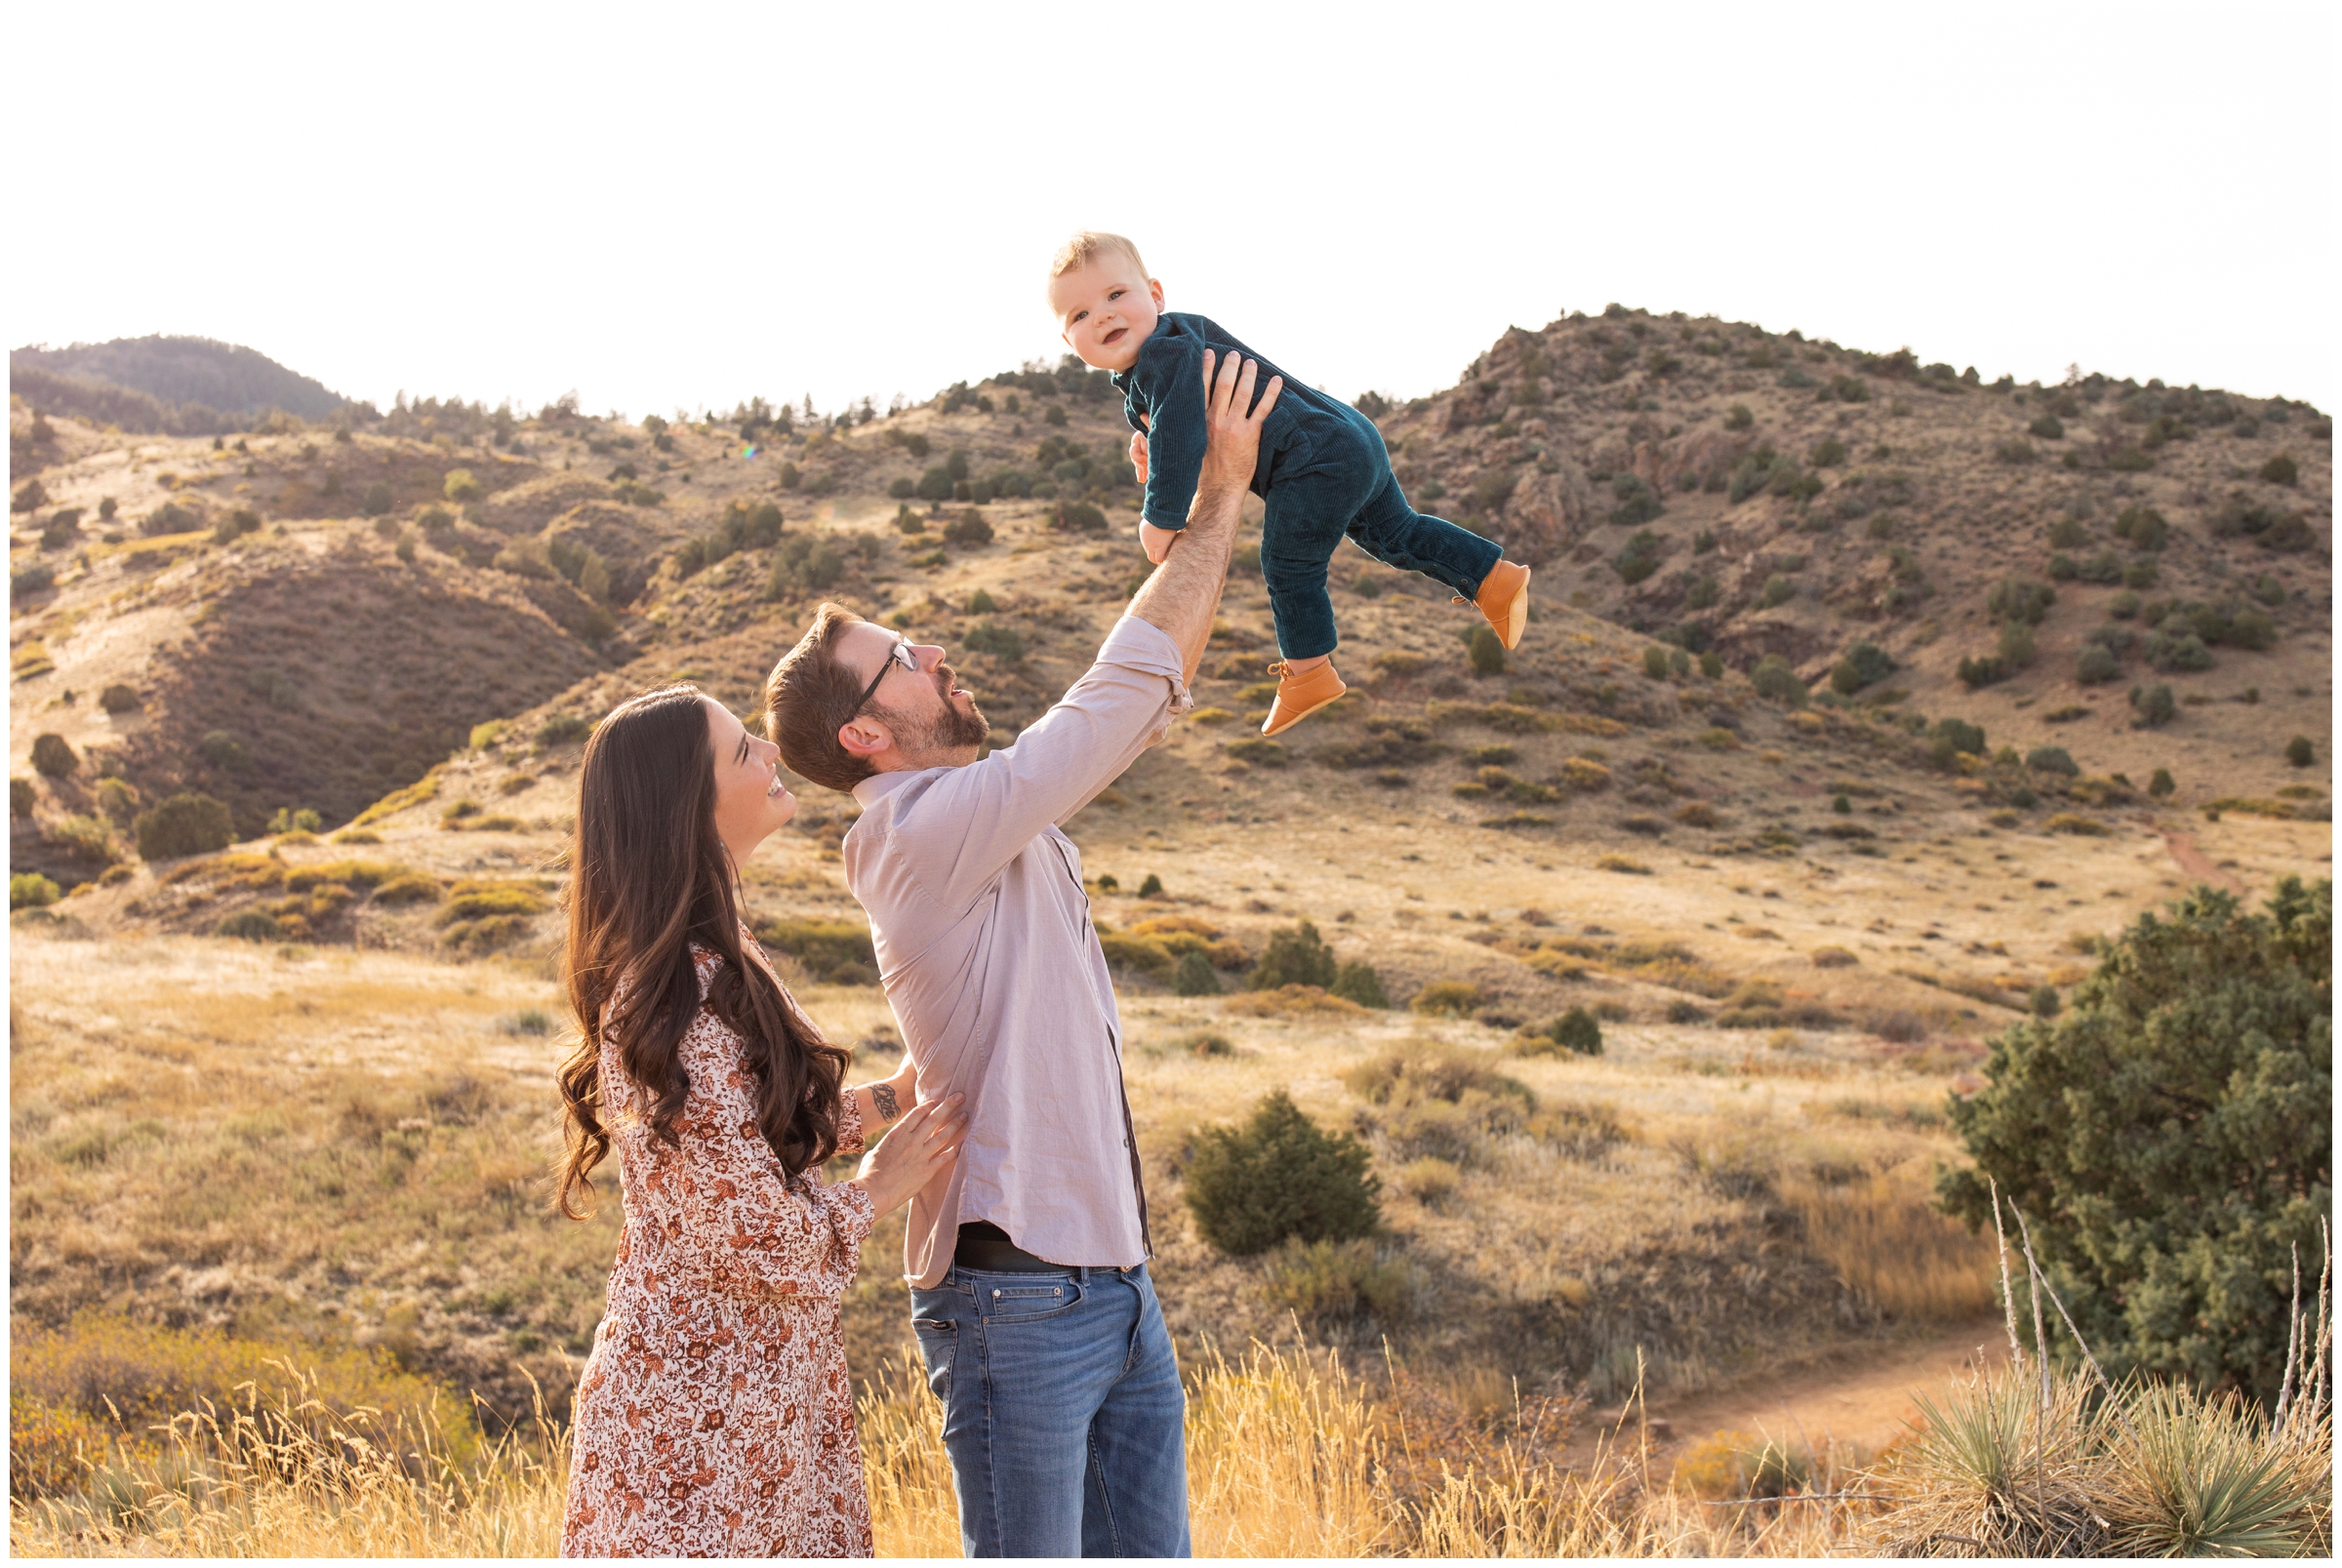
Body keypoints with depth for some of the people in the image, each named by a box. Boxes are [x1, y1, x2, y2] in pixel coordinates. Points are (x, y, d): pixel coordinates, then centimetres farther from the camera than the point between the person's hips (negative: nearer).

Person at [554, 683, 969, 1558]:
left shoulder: (711, 964, 7)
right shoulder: (684, 994, -25)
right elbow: (764, 1237, -24)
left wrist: (889, 1099, 16)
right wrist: (877, 1190, -7)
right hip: (707, 1418, -10)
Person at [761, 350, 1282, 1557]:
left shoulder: (999, 825, 13)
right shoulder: (931, 832, -16)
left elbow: (1142, 700, 19)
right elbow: (1129, 683, -15)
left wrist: (1197, 514, 16)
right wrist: (1221, 494, -6)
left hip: (1114, 1288, 9)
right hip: (1017, 1300, -9)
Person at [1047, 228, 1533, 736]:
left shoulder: (1166, 352, -22)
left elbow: (1181, 434, -30)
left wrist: (1162, 517, -27)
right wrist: (1150, 450, -1)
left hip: (1317, 463, -10)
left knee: (1288, 566, 4)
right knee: (1394, 531, 24)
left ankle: (1308, 672, 19)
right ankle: (1495, 578, 29)